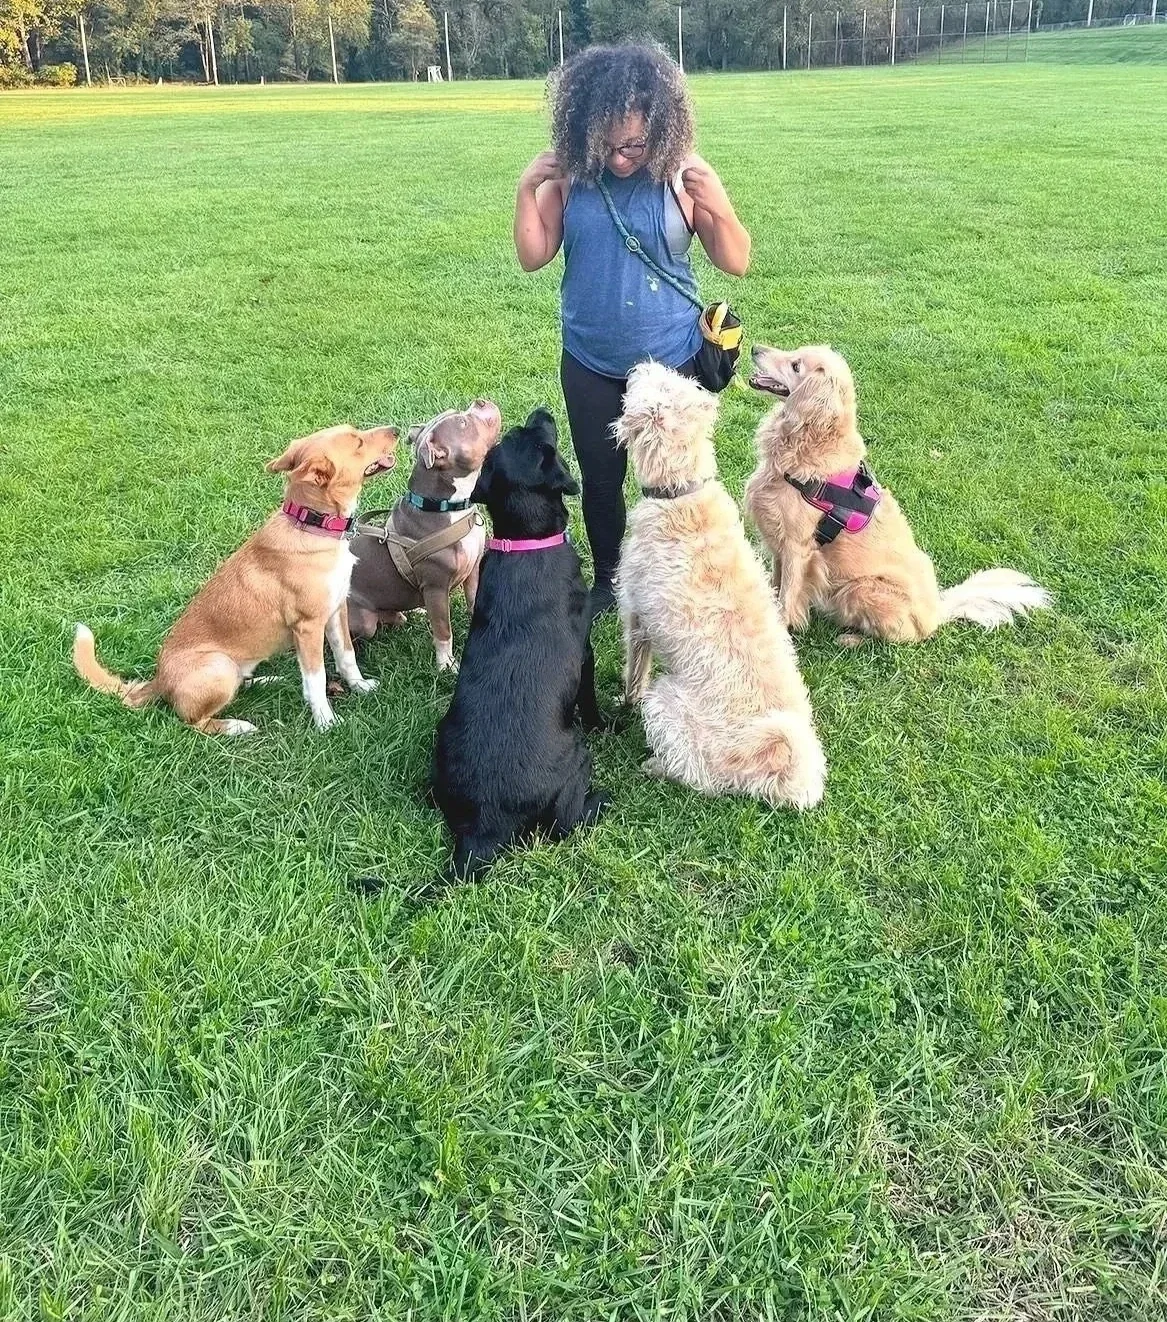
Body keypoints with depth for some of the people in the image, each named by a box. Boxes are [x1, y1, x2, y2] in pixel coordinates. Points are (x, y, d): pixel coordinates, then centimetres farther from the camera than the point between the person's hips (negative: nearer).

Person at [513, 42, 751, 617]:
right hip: (590, 365, 2)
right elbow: (533, 257, -1)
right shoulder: (569, 175, -7)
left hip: (671, 361, -2)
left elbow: (736, 264, -8)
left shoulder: (683, 174, -11)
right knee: (600, 481, 15)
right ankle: (606, 582, 35)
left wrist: (720, 208, -26)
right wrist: (526, 190, -15)